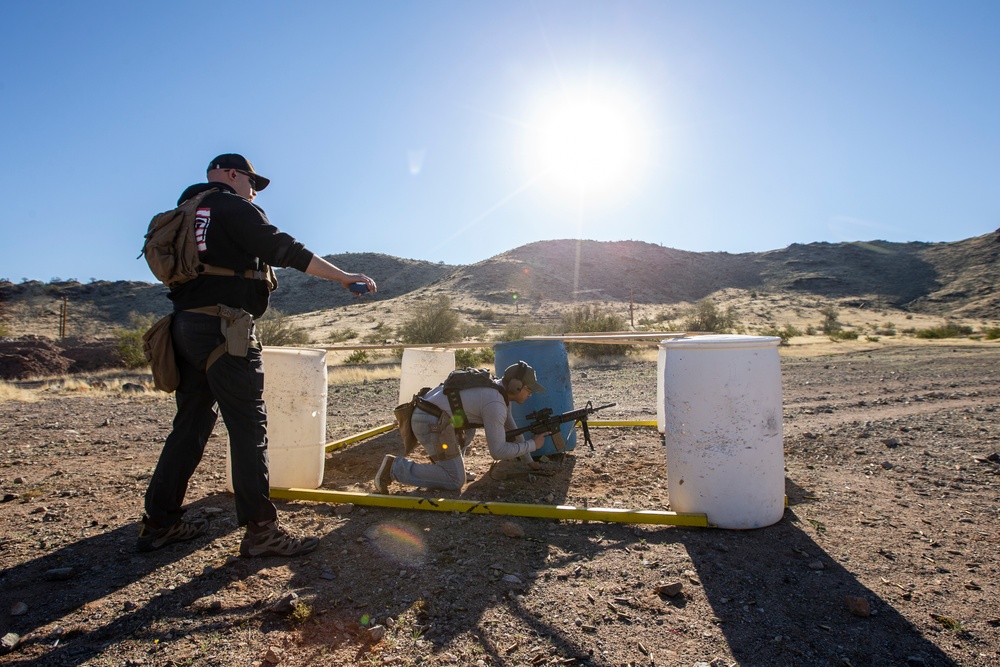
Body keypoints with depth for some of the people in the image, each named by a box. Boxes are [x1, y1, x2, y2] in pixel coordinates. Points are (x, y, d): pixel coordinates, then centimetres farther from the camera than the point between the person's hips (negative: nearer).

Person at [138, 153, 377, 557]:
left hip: (186, 325, 9)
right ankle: (260, 531, -5)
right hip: (223, 328, -9)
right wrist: (343, 276, -11)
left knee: (190, 425, 14)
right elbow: (285, 249, -12)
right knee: (249, 427, -7)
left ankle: (159, 523, 22)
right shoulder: (233, 207, -2)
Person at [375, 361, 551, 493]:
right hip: (433, 424, -10)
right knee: (455, 481, -4)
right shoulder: (495, 405, -13)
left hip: (425, 416, 10)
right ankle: (395, 468, -6)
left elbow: (510, 428, 28)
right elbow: (498, 450, -12)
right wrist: (533, 445, -2)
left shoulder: (500, 391, 16)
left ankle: (454, 463, 21)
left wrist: (528, 460, 29)